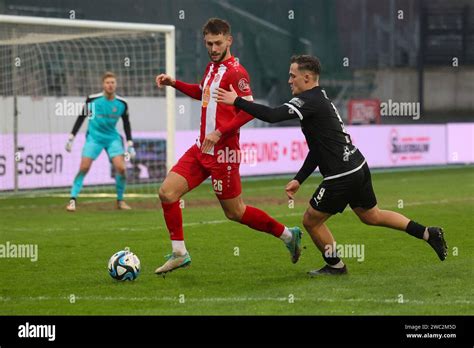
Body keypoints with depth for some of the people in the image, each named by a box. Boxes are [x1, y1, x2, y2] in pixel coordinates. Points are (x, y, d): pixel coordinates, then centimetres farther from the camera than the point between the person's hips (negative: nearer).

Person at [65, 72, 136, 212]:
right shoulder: (92, 99, -9)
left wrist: (130, 145, 4)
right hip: (94, 137, -2)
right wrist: (71, 138, 0)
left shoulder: (122, 103, -4)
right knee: (84, 168, -14)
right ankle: (73, 199, -4)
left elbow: (126, 124, 9)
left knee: (121, 168, -13)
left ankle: (120, 200, 6)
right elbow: (81, 118, 1)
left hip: (112, 138, 2)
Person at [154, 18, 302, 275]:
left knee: (235, 212, 1)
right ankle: (179, 254, 7)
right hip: (201, 148, 8)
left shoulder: (235, 72, -14)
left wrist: (219, 133, -26)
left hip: (222, 153, -8)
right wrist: (174, 83, 20)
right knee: (167, 192, -2)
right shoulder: (212, 67, 12)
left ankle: (287, 235, 19)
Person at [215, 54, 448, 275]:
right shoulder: (319, 100, 17)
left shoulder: (310, 102, -15)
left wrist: (237, 101, -21)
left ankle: (335, 266, 21)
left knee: (311, 221, 6)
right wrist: (298, 180, 19)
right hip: (358, 166, 10)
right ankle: (428, 234, 24)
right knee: (372, 216, 24)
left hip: (342, 176, -10)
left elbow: (272, 115, -29)